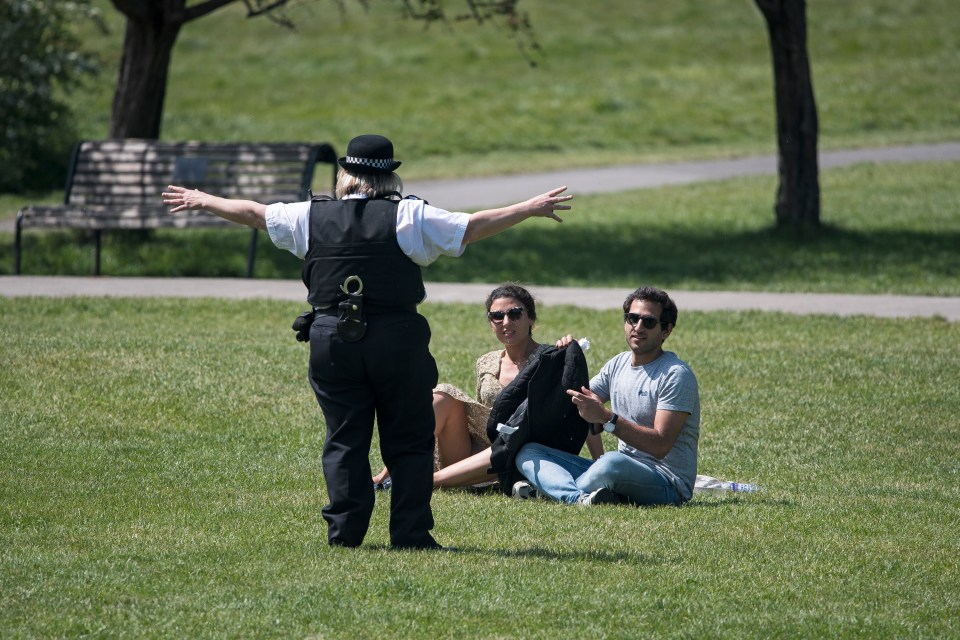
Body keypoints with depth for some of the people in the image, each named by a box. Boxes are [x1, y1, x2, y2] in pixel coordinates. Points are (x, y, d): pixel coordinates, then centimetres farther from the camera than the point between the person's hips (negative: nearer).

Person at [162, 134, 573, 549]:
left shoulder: (310, 217, 6)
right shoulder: (409, 217, -3)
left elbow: (252, 212, 18)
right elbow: (473, 227, -3)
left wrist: (201, 200, 34)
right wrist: (530, 209, 6)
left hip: (331, 340, 2)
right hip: (397, 338, -2)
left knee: (344, 439, 10)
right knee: (409, 441, 5)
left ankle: (343, 533, 8)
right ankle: (411, 534, 2)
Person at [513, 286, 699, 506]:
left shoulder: (676, 375, -8)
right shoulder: (618, 364, 15)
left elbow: (660, 445, -17)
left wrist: (606, 417, -24)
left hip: (668, 485, -8)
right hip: (621, 472, 8)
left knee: (614, 462, -42)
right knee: (528, 452, -7)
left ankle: (550, 490, -22)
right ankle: (580, 498, -36)